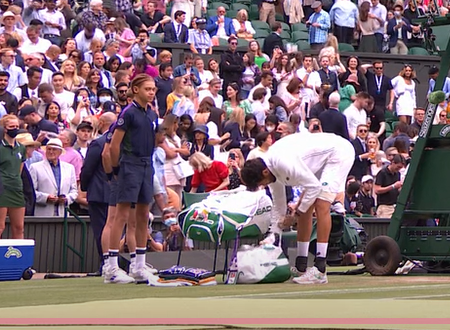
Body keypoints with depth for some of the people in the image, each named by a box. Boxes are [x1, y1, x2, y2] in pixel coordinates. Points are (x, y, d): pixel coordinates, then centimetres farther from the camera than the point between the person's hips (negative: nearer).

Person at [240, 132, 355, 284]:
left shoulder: (284, 163, -31)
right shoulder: (272, 166, -1)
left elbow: (314, 186, -26)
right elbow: (278, 205, 10)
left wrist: (299, 211, -11)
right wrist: (273, 236, 11)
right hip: (323, 158, 10)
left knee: (321, 206, -20)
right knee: (305, 209, 6)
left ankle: (320, 271, -21)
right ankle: (301, 266, 13)